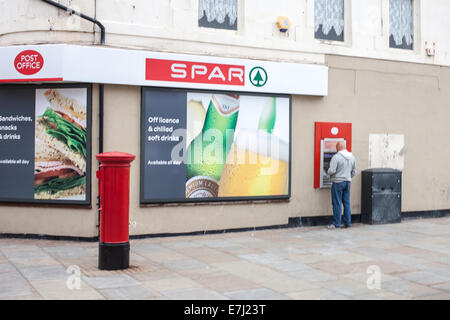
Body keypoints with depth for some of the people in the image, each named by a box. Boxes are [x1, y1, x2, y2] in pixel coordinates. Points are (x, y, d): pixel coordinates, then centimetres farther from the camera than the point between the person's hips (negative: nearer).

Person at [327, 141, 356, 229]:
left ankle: (336, 223, 4)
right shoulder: (352, 157, 8)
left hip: (338, 182, -6)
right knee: (347, 203, 11)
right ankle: (347, 223, 14)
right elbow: (354, 171, 14)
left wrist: (328, 172, 3)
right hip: (348, 182, 6)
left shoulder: (336, 157, -14)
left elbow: (331, 171, -19)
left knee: (337, 203, 0)